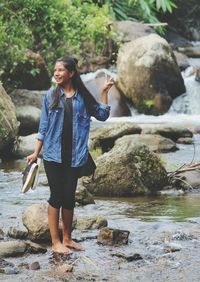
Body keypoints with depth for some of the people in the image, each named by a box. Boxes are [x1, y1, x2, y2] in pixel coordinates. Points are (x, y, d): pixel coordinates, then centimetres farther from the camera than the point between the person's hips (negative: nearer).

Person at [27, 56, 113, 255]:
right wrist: (36, 153, 2)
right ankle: (55, 242, 2)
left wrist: (104, 92, 2)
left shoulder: (82, 97, 5)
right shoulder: (51, 96, 3)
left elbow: (102, 115, 8)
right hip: (53, 155, -2)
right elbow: (43, 127, 5)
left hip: (73, 156, 2)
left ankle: (67, 239, 19)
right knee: (56, 196, -2)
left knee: (69, 197, 7)